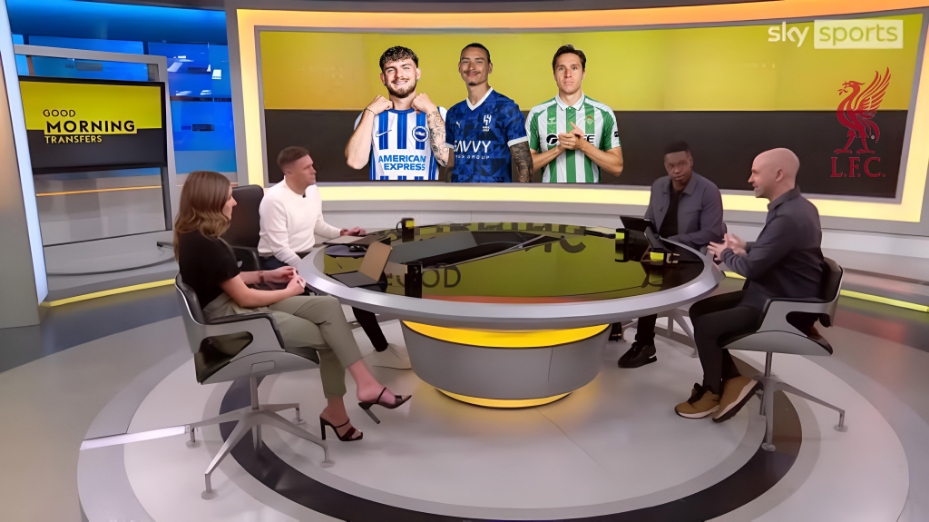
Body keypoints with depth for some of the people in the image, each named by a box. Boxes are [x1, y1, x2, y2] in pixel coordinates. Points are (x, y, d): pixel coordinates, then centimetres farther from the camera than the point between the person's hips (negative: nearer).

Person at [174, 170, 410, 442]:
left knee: (329, 306, -8)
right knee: (329, 336, -9)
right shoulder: (205, 245, -22)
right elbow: (244, 297, -17)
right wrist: (289, 292, -3)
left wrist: (267, 275, 7)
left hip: (238, 307, 9)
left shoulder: (197, 237, 8)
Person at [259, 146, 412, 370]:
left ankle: (381, 348, -6)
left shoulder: (313, 191, 5)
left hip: (307, 255, 8)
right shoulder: (274, 199, -20)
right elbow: (280, 249, -22)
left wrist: (342, 233, 3)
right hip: (278, 262, -8)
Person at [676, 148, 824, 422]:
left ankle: (711, 392, 10)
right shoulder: (793, 206, 7)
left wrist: (726, 254, -2)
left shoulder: (788, 217, -27)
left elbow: (751, 268, -23)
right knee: (699, 309, 5)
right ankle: (733, 380, 7)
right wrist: (745, 248, 0)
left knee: (705, 325, -14)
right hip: (776, 295, 10)